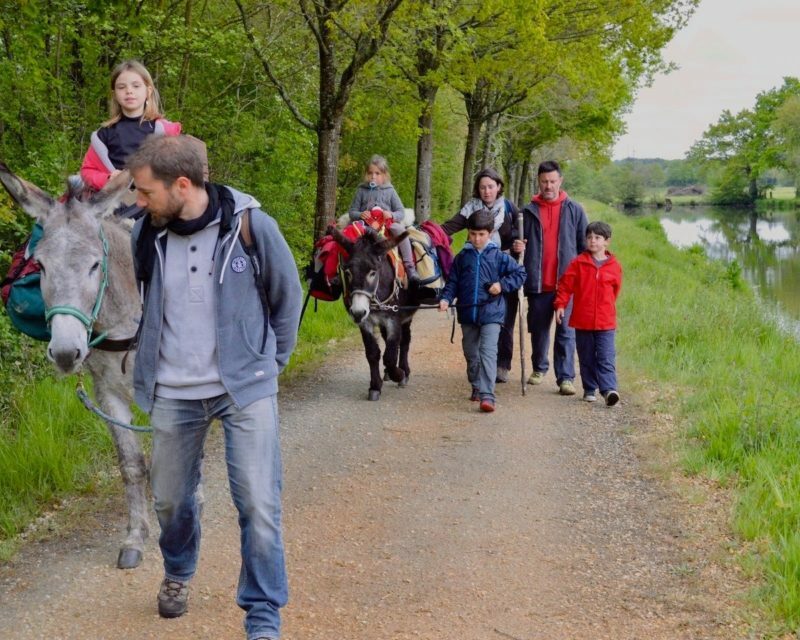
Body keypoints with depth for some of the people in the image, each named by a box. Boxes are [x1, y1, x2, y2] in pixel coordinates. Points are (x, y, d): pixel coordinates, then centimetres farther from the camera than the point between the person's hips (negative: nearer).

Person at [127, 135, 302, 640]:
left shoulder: (250, 225, -14)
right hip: (173, 394, 3)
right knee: (171, 499, 16)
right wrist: (154, 364, 13)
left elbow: (288, 298, 0)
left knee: (259, 504, -6)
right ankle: (178, 574, 46)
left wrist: (270, 364, 4)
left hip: (245, 389, -3)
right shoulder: (147, 234, -5)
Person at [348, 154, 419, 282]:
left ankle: (409, 267, -29)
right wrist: (360, 215, -13)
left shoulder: (389, 191, 9)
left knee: (400, 229, -30)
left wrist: (392, 215, -15)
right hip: (366, 223, 0)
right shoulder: (362, 190, 9)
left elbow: (401, 212, 7)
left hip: (388, 223, 0)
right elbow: (352, 212, 10)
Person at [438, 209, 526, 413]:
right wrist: (446, 298, -7)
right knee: (471, 353, 15)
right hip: (467, 313, 4)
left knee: (488, 353, -14)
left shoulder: (498, 257, -1)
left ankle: (487, 396, -19)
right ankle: (476, 387, 34)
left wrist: (502, 284, -9)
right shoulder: (462, 257, 6)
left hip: (491, 313, -4)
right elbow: (453, 282, 9)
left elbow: (519, 273, 4)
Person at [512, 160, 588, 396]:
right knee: (539, 329, 12)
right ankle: (539, 368, 30)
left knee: (566, 332, -4)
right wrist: (516, 246, -9)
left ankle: (566, 377, -3)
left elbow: (584, 246, 7)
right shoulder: (529, 211, 6)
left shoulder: (574, 210, 5)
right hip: (537, 284, 2)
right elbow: (519, 241, 15)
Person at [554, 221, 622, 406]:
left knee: (606, 358, -9)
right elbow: (565, 284, 1)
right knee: (586, 358, 10)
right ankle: (589, 390, 19)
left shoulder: (614, 266, 1)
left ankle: (609, 389, -15)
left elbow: (615, 290, 13)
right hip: (582, 320, 1)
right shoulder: (578, 263, -1)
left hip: (606, 322, -1)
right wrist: (560, 304, -6)